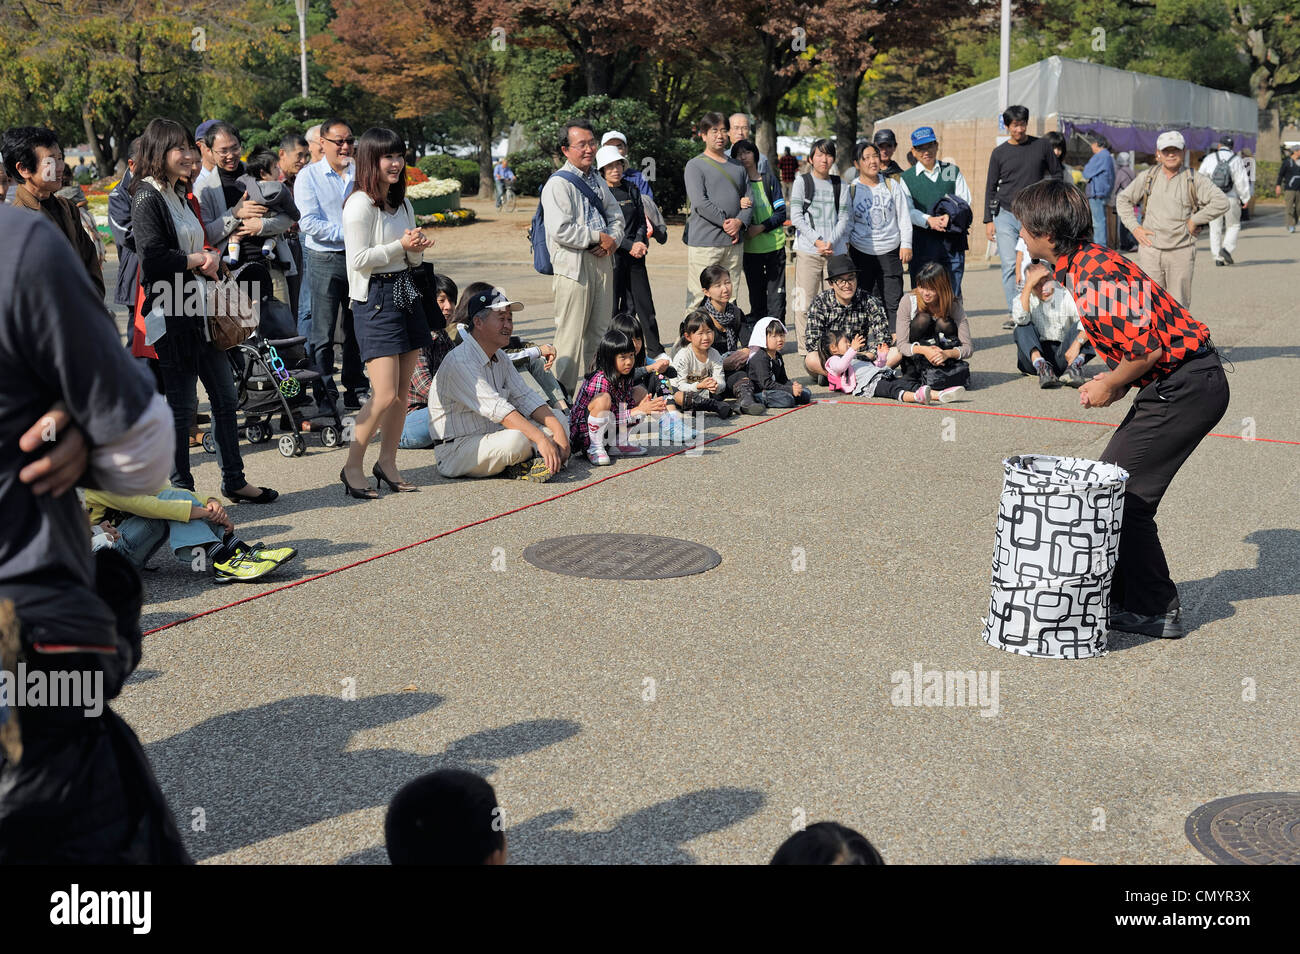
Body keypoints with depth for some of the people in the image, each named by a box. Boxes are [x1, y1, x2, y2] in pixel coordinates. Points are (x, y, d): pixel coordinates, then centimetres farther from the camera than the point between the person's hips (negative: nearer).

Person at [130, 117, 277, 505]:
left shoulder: (178, 194, 17)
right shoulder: (147, 198, -11)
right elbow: (152, 256, -21)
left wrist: (208, 260, 1)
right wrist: (198, 261, -9)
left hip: (200, 308, 9)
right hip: (172, 314, -9)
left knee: (225, 396, 12)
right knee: (182, 405, -2)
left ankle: (234, 481, 22)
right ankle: (181, 491, 10)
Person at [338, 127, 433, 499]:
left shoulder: (402, 203, 16)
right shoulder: (360, 203, -9)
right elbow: (359, 259, -15)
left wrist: (417, 249, 0)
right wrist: (400, 246, -15)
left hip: (407, 293, 8)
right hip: (375, 298, -8)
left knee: (403, 391, 7)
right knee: (385, 394, -12)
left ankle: (387, 462, 18)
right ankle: (352, 467, 2)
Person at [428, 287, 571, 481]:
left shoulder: (500, 358, 11)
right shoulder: (460, 362, -21)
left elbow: (526, 397, 5)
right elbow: (496, 408, -30)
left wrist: (558, 430, -10)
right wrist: (541, 439, -35)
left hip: (493, 436, 10)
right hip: (457, 450, -9)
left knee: (558, 419, 4)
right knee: (516, 439, -36)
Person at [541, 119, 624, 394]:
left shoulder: (597, 180, 19)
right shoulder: (558, 184, -9)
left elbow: (615, 215, 21)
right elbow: (561, 230, -19)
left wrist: (613, 239, 0)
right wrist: (598, 237, -12)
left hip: (602, 259, 8)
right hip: (573, 263, -8)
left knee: (601, 329, 11)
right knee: (572, 333, -8)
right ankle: (565, 393, -3)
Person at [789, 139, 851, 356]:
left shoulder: (841, 185, 13)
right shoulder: (802, 182, 6)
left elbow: (844, 217, 6)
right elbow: (796, 217, -1)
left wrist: (831, 242, -10)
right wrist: (817, 241, -10)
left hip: (836, 249, 2)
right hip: (808, 251, -2)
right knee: (805, 301, -5)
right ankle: (807, 349, 0)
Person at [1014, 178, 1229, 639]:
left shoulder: (1092, 276, -21)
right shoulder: (1088, 262, 11)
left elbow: (1144, 350, -25)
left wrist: (1109, 387, -9)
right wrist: (1112, 380, 12)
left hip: (1185, 388, -10)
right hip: (1187, 383, 10)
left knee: (1119, 493, -3)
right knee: (1112, 485, 14)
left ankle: (1156, 610, 7)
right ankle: (1124, 596, 25)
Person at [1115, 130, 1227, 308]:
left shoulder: (1194, 180, 1)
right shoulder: (1147, 177, 7)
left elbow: (1221, 202, -5)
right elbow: (1123, 199, 16)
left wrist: (1194, 221, -8)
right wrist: (1134, 227, 4)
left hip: (1181, 251, -1)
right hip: (1150, 249, 1)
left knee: (1179, 306, 2)